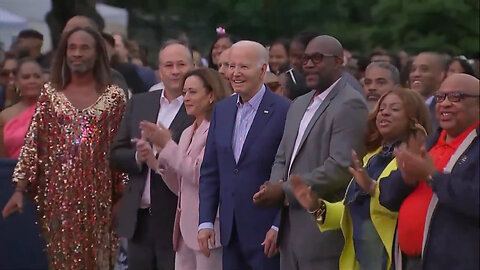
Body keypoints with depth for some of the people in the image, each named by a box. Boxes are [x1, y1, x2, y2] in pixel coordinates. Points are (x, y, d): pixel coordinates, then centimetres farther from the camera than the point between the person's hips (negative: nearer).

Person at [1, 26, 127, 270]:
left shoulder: (113, 95, 3)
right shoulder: (51, 94, 6)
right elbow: (32, 144, 4)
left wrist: (123, 195, 0)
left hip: (97, 194, -1)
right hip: (58, 194, 1)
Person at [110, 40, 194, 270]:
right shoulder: (139, 104, 11)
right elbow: (116, 154, 11)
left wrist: (158, 159, -21)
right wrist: (137, 157, -9)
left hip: (176, 221, -5)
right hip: (139, 219, 5)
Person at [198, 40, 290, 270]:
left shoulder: (284, 112, -9)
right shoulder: (222, 110, 11)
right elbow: (209, 171, 12)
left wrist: (279, 227, -14)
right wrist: (206, 221, 5)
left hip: (266, 233, -6)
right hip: (231, 231, 6)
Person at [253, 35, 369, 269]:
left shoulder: (350, 105, -10)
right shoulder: (299, 105, 19)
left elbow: (341, 167, -19)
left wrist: (285, 191, -15)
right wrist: (275, 186, -2)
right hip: (292, 228, 9)